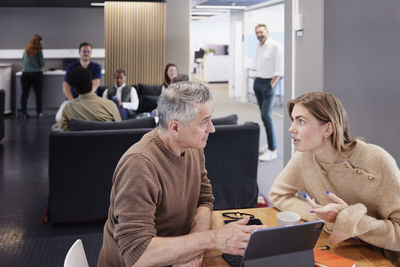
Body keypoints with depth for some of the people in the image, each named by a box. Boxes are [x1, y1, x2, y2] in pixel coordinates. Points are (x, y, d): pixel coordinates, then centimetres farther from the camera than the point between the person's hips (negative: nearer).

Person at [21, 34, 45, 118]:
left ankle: (23, 112, 7)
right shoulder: (38, 51, -8)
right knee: (38, 94, 4)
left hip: (25, 74, 4)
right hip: (36, 74, -4)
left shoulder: (26, 50, 4)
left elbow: (23, 60, 16)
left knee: (25, 93, 7)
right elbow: (41, 64, -8)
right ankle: (39, 112, 5)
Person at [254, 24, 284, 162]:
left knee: (266, 115, -13)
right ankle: (269, 143, 20)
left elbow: (279, 70, -15)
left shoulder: (275, 46, -11)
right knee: (263, 114, 10)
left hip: (268, 83, -8)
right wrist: (257, 79, 13)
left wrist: (271, 85, -17)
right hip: (257, 82, 8)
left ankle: (272, 150, -10)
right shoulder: (258, 47, 13)